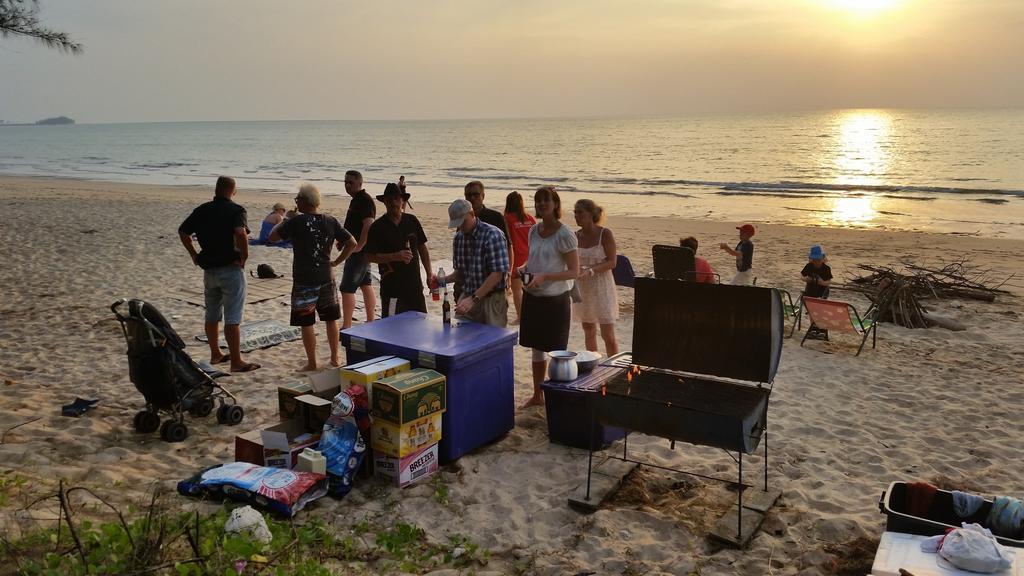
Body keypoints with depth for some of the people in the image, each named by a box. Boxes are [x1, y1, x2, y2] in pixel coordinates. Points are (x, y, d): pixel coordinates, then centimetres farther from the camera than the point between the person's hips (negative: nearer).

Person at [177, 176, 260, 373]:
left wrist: (194, 255, 15)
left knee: (212, 315, 18)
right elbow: (241, 233, -30)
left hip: (209, 269, 6)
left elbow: (182, 231, 13)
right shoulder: (235, 210, -11)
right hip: (231, 268, -6)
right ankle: (236, 361, 0)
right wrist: (244, 257, -17)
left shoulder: (202, 210, 7)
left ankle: (215, 355, 30)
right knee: (232, 318, -3)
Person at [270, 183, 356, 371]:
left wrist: (283, 222, 10)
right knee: (331, 319, 17)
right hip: (326, 278, 5)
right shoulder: (331, 222, 1)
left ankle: (312, 363, 11)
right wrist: (336, 262, 9)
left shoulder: (296, 222, -13)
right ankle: (335, 358, 25)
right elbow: (352, 243, 3)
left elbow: (272, 237, -5)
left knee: (306, 323, 5)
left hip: (303, 281, -4)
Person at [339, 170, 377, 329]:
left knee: (347, 288, -9)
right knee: (366, 285, 14)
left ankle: (346, 327, -6)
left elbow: (368, 225, -25)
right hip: (361, 252, 11)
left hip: (359, 252, -11)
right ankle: (371, 322, 22)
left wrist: (358, 247, -25)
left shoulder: (365, 201, -16)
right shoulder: (356, 200, 16)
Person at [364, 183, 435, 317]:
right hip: (392, 290, -4)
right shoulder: (378, 227, -6)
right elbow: (370, 256, -8)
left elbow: (422, 248, 14)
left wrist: (429, 273, 8)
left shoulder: (412, 221, 7)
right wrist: (395, 256, -18)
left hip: (415, 287, 5)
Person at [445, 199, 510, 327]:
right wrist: (443, 280, -5)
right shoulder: (458, 238, 7)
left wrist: (474, 298, -24)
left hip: (492, 299, -6)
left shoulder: (493, 235, -14)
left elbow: (497, 274, -20)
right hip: (467, 298, 6)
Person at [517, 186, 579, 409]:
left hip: (556, 299, -7)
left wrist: (544, 276, -25)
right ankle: (537, 395, 31)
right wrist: (524, 268, -2)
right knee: (537, 349, 17)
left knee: (557, 351, 3)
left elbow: (574, 271, -15)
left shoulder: (564, 235, -14)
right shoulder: (534, 231, 6)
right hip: (532, 297, 7)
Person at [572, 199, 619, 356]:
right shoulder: (576, 236, 3)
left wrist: (590, 271, -25)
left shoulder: (605, 234, -11)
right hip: (583, 289, 5)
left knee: (608, 335, -4)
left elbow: (611, 262, -12)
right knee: (589, 332, 13)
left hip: (602, 287, -5)